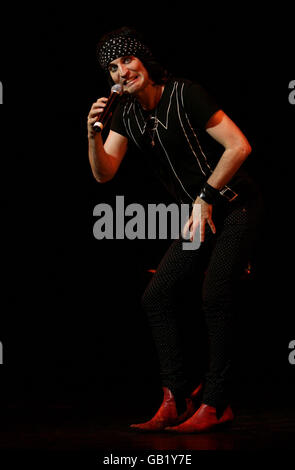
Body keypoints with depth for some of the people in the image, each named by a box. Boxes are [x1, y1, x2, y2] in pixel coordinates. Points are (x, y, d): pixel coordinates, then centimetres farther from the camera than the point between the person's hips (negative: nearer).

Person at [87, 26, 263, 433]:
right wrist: (94, 134, -16)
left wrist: (206, 197, -16)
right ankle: (177, 401, 1)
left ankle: (216, 403, -10)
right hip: (199, 216, 8)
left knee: (215, 296, -18)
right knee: (157, 296, 0)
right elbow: (104, 173, 2)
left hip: (235, 206, -8)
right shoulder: (127, 113, 4)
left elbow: (239, 146, -19)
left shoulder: (185, 95, -17)